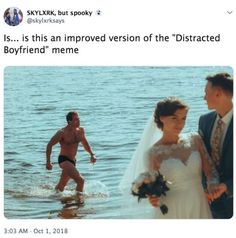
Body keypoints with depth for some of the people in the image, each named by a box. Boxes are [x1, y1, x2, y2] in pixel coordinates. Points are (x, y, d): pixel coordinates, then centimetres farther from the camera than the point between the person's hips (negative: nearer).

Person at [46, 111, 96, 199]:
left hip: (72, 161, 7)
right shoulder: (62, 133, -16)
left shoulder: (80, 130, 4)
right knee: (80, 180, -24)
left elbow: (85, 144, 20)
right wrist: (48, 162, -16)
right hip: (64, 160, -7)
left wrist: (92, 154, 4)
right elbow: (49, 145, -11)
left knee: (61, 186, 18)